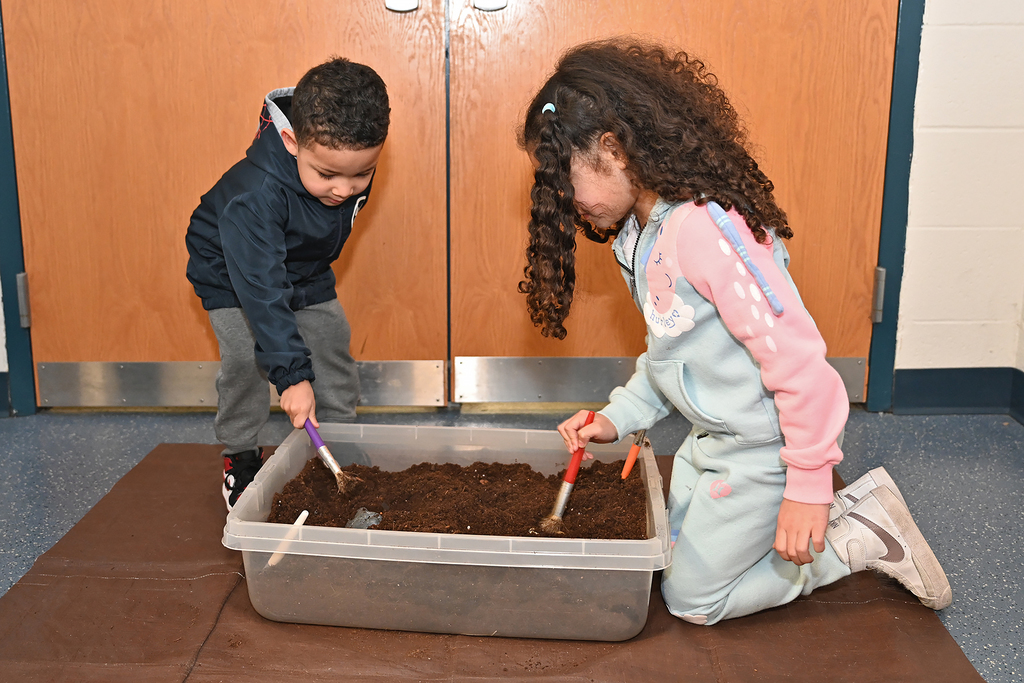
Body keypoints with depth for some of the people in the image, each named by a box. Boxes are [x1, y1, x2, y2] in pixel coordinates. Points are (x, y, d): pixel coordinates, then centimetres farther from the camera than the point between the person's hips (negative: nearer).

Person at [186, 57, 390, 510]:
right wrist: (291, 374, -46)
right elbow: (261, 290, -44)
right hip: (233, 275, -5)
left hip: (305, 273, 5)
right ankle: (240, 457, 4)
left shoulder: (352, 163, -25)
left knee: (333, 343, 0)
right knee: (245, 358, -18)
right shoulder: (255, 196, -43)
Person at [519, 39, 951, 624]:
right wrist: (619, 416, 3)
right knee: (674, 558, 21)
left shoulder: (704, 225, -30)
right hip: (713, 437, 10)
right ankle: (848, 511, 22)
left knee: (692, 599, 4)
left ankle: (861, 538, 10)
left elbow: (794, 354, -29)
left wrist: (809, 486, -25)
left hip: (763, 446, -10)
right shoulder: (640, 234, 3)